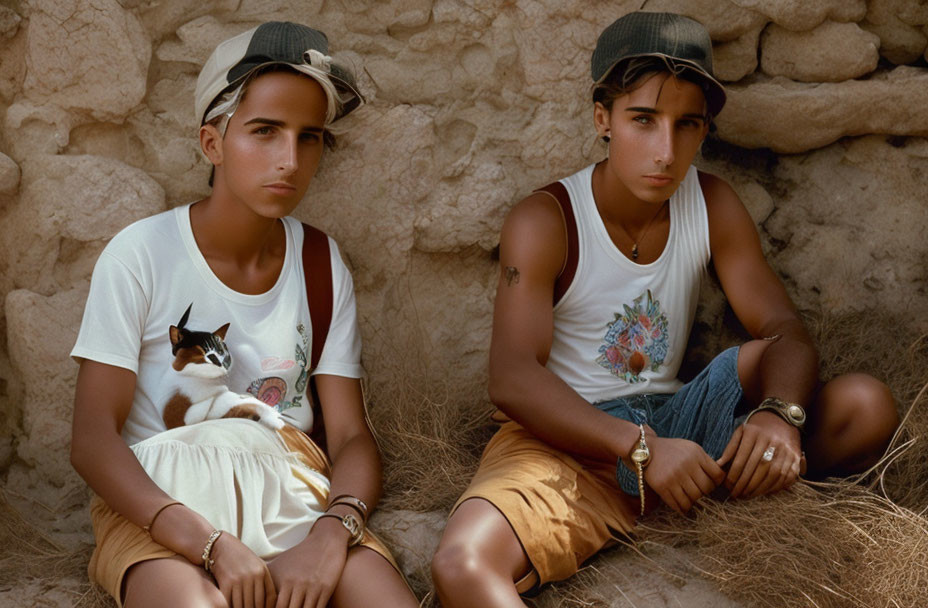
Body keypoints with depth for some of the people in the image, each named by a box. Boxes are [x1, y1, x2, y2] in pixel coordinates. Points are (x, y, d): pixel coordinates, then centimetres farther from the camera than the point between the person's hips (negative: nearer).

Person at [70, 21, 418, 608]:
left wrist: (330, 535, -20)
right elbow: (93, 439, -10)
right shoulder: (142, 255, -5)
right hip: (156, 502, -3)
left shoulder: (322, 263, 5)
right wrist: (213, 544, -24)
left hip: (291, 493, 3)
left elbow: (353, 437, 3)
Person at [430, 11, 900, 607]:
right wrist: (639, 447, -33)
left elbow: (786, 330, -2)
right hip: (568, 439, -4)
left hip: (675, 424, 4)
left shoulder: (713, 205, 4)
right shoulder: (545, 222, -10)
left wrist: (779, 411, -26)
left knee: (865, 406, -19)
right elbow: (512, 378, -20)